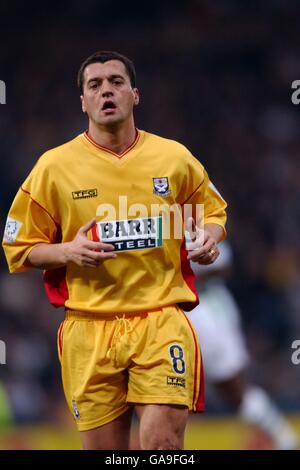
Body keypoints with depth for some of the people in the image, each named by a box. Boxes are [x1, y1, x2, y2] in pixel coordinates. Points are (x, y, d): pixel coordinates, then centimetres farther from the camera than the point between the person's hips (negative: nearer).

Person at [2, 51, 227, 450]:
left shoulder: (175, 158, 5)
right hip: (89, 325, 1)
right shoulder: (54, 166, 3)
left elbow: (213, 211, 22)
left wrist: (209, 237, -1)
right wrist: (67, 252, -11)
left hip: (162, 321, 0)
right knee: (104, 449, 4)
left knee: (162, 441, -16)